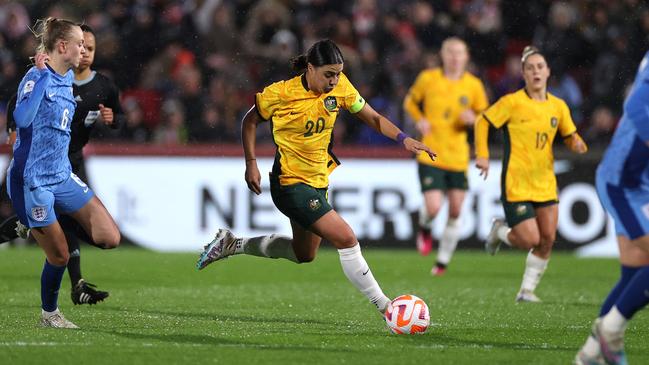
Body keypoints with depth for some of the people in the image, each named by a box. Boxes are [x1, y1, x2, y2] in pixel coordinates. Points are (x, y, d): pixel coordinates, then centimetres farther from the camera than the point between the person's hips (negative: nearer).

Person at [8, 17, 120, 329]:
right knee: (59, 256, -3)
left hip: (62, 175, 8)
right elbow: (22, 118, -35)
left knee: (109, 238, -2)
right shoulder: (37, 77, -16)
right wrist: (43, 74, -33)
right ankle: (49, 314, 23)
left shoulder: (68, 78, 10)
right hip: (33, 181, -8)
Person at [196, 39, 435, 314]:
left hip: (317, 182, 8)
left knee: (304, 254, 23)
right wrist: (251, 164, -8)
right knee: (346, 239, -16)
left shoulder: (341, 88, -5)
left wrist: (403, 139, -12)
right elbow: (250, 121, -3)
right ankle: (385, 306, -9)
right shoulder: (281, 93, -18)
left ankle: (232, 245, 34)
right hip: (290, 184, -8)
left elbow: (373, 118, 3)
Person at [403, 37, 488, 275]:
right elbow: (410, 101, 14)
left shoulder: (474, 85, 1)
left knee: (455, 213, 5)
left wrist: (472, 119, -12)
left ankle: (443, 261, 22)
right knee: (433, 208, -15)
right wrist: (419, 120, -5)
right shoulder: (428, 78, -2)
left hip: (458, 156, 2)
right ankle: (424, 228, 22)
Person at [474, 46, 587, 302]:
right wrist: (482, 155, -9)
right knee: (530, 240, -11)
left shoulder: (558, 106, 6)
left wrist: (577, 144, -6)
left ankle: (527, 290, 13)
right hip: (516, 184, -5)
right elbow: (483, 122, -1)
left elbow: (569, 135, 17)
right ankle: (499, 231, 23)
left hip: (546, 183, 5)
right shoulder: (512, 102, -9)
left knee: (547, 239, -3)